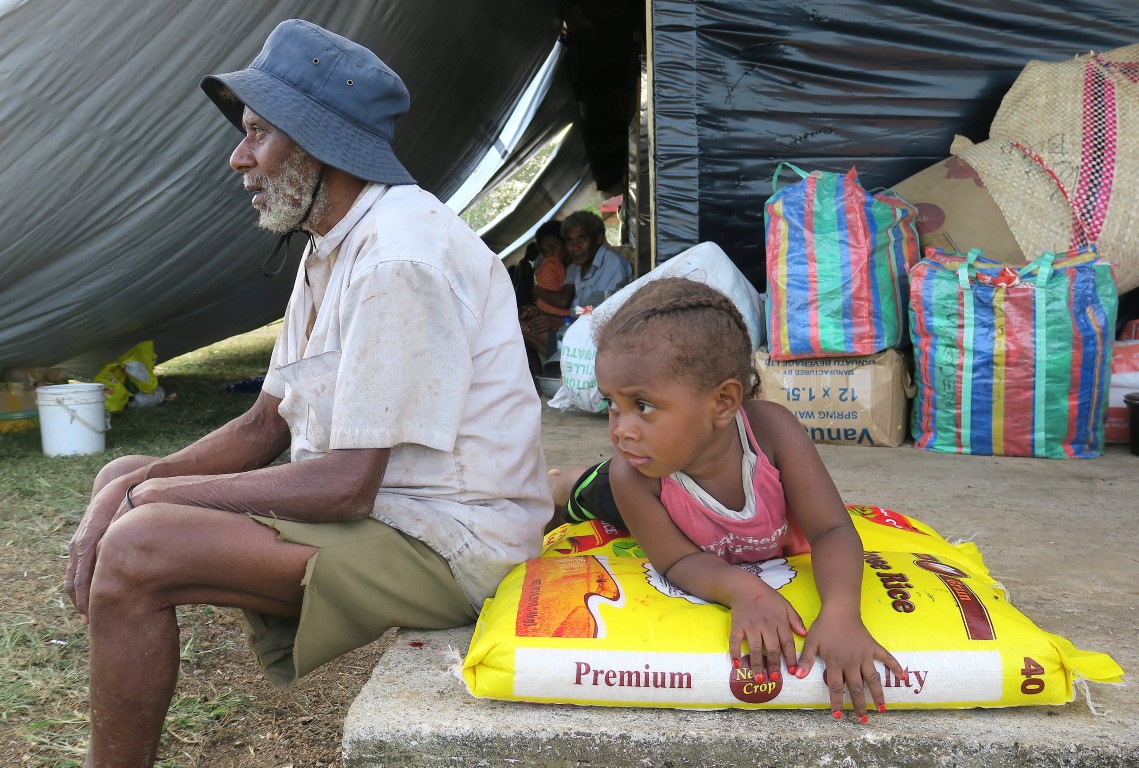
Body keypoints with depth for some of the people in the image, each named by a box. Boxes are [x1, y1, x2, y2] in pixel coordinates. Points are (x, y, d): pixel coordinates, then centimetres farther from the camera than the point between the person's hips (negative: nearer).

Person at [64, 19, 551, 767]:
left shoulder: (401, 257, -20)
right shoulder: (333, 248, 12)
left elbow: (347, 486, -23)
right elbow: (265, 427, 12)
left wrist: (154, 498, -13)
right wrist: (129, 485, -2)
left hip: (445, 544, -10)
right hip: (373, 503, 10)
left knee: (137, 550, -22)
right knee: (125, 479, 12)